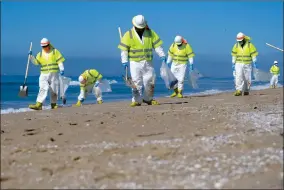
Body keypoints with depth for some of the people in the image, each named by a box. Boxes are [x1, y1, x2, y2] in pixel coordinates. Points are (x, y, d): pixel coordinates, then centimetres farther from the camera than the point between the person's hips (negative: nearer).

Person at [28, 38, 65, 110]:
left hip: (54, 74, -1)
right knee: (43, 89, -13)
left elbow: (60, 61, -2)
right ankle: (38, 104, -21)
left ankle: (53, 104, 22)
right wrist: (31, 56, -9)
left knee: (54, 90, 6)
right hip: (44, 75, 1)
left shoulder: (55, 51, 3)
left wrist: (61, 69, -13)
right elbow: (36, 62, 3)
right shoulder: (40, 54, 10)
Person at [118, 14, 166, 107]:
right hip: (135, 62, -3)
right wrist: (125, 61, -11)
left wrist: (162, 55, -2)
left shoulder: (150, 33, 6)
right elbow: (124, 49, -3)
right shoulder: (129, 35, -1)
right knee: (136, 82, -6)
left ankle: (148, 99, 20)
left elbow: (157, 45, 7)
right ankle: (137, 100, -2)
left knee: (150, 81, 4)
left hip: (148, 62, 3)